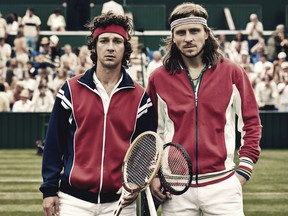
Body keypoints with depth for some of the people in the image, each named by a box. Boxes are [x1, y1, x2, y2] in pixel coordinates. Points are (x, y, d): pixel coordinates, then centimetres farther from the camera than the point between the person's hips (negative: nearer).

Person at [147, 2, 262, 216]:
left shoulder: (233, 72, 2)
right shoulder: (159, 78, 4)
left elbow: (251, 123, 8)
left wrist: (244, 170, 1)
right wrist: (153, 175, 6)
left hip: (223, 185, -1)